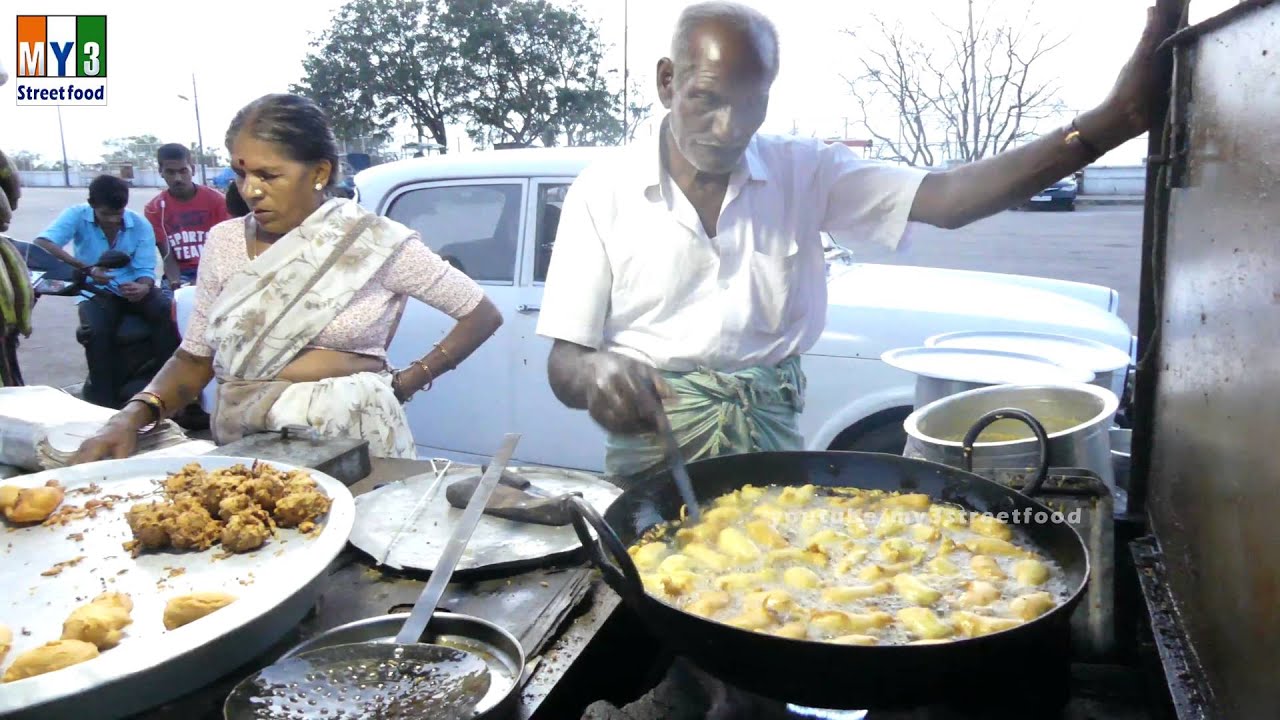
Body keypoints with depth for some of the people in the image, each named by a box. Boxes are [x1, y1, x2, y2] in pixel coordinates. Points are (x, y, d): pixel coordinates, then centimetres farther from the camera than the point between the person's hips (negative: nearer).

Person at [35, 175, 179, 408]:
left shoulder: (140, 225, -8)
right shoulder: (77, 216, -11)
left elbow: (145, 270, -7)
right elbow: (41, 243, -27)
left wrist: (144, 287, -34)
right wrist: (87, 268, -39)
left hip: (134, 289, 1)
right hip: (97, 291, -1)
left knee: (167, 312, -30)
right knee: (97, 331, -32)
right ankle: (105, 401, -17)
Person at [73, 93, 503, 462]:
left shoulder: (374, 241, -5)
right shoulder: (224, 243, 6)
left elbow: (483, 315, -1)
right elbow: (196, 358, 10)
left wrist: (405, 384, -2)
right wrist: (133, 416, -7)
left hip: (354, 445, -4)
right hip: (243, 448, 4)